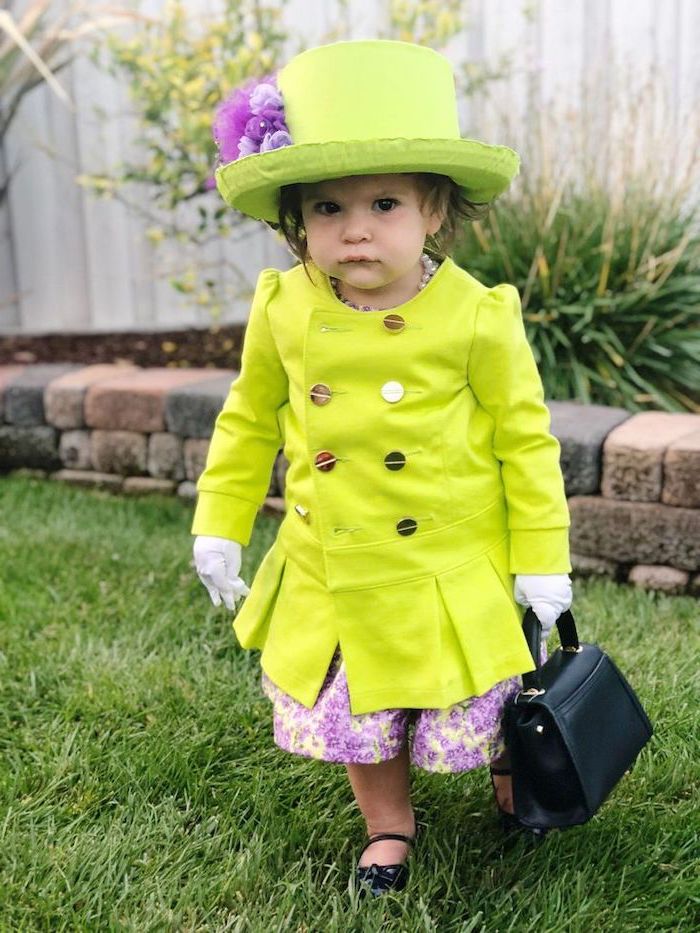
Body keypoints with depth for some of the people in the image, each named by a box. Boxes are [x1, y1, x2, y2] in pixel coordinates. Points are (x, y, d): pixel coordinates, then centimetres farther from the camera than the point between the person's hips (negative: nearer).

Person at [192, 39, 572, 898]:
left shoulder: (477, 318, -17)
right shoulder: (282, 312, -8)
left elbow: (526, 440, -8)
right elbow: (249, 421, 7)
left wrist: (542, 562, -5)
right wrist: (220, 524, 8)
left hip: (452, 576, -2)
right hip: (329, 576, 3)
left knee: (479, 707, 17)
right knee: (355, 713, 18)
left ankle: (514, 790, 52)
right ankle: (388, 827, 46)